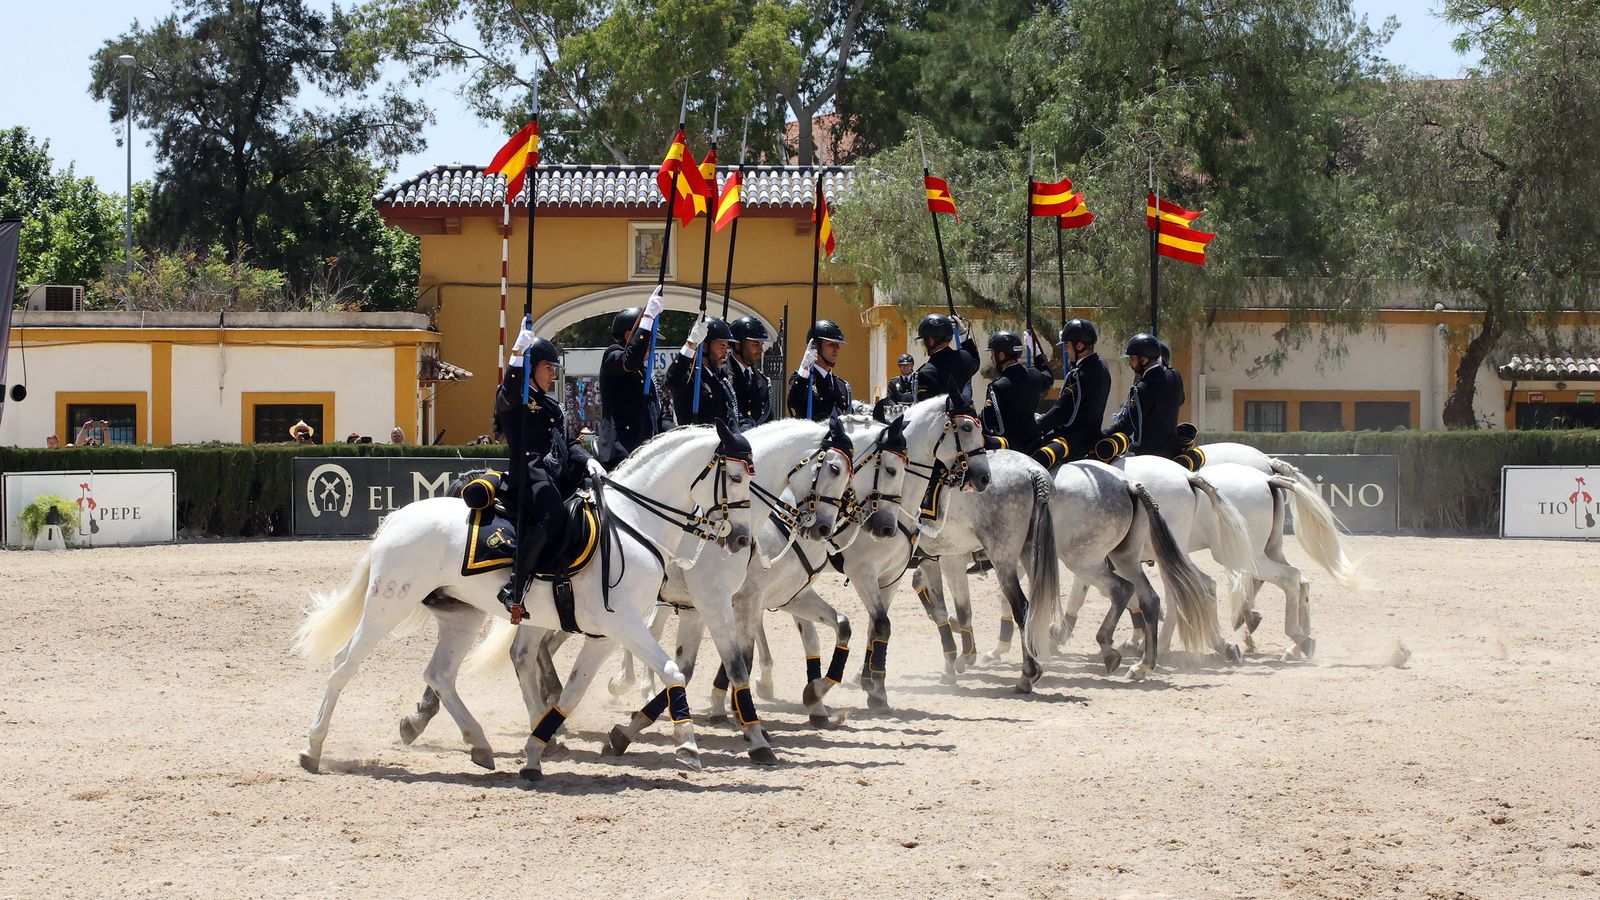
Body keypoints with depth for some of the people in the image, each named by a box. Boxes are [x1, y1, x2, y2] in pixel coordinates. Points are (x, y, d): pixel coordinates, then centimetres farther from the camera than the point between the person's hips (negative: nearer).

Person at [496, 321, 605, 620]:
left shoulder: (552, 407, 31)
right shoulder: (513, 401, 6)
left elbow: (570, 443, 25)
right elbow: (510, 391, -20)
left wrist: (587, 461, 4)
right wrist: (518, 350, -31)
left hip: (560, 477, 9)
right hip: (529, 475, -9)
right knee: (553, 515, -36)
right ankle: (514, 588, -35)